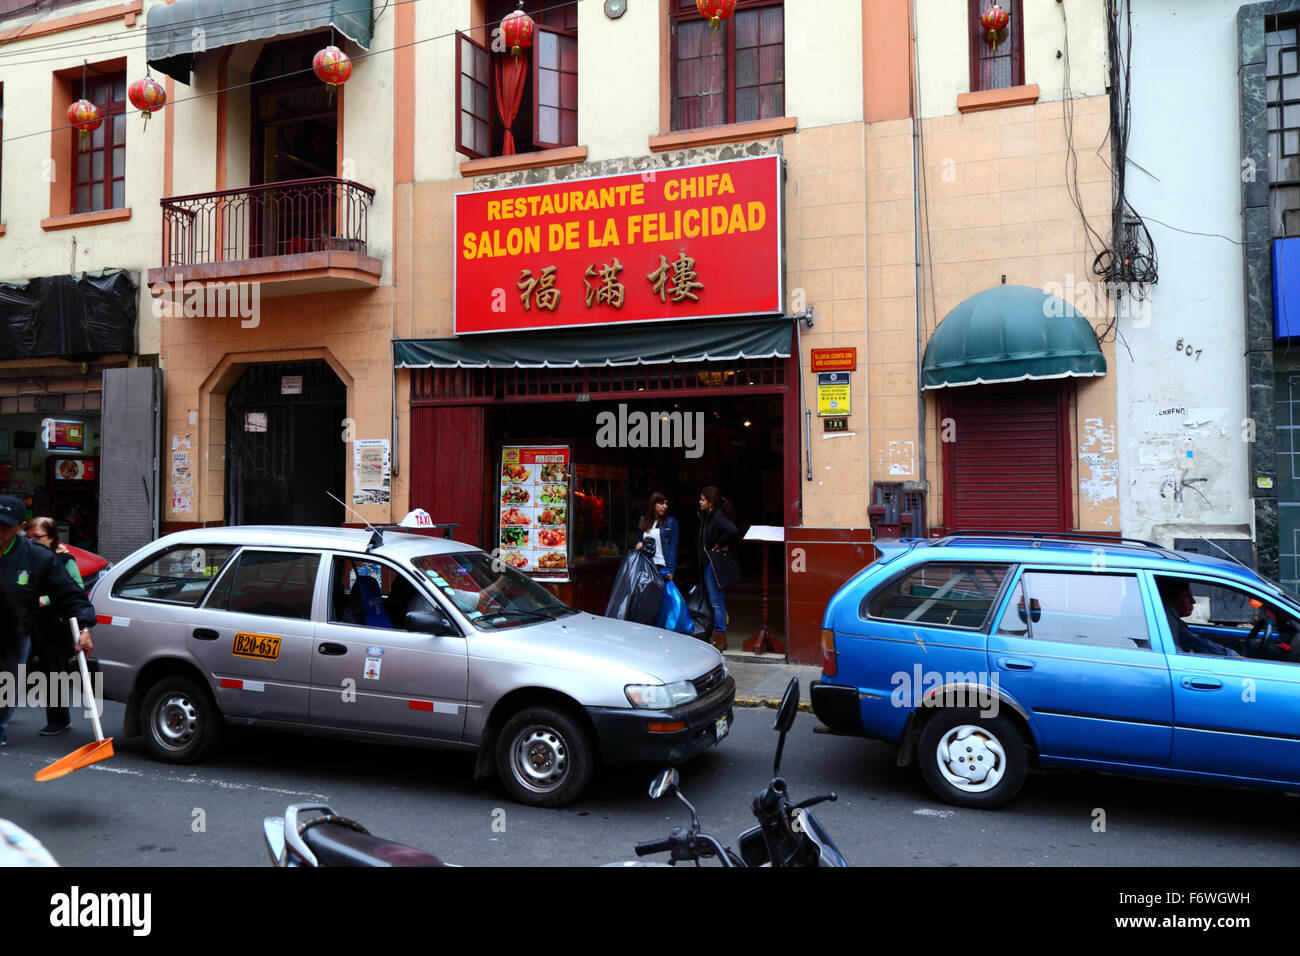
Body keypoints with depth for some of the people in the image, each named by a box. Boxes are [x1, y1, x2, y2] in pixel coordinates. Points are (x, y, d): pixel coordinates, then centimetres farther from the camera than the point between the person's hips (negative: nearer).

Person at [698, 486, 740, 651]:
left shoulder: (718, 517, -17)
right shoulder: (706, 516, 12)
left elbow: (732, 531, -34)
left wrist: (719, 545, -20)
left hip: (715, 565, -10)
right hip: (708, 564, 10)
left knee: (716, 602, -5)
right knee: (715, 602, 14)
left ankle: (720, 640, 2)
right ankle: (718, 638, 22)